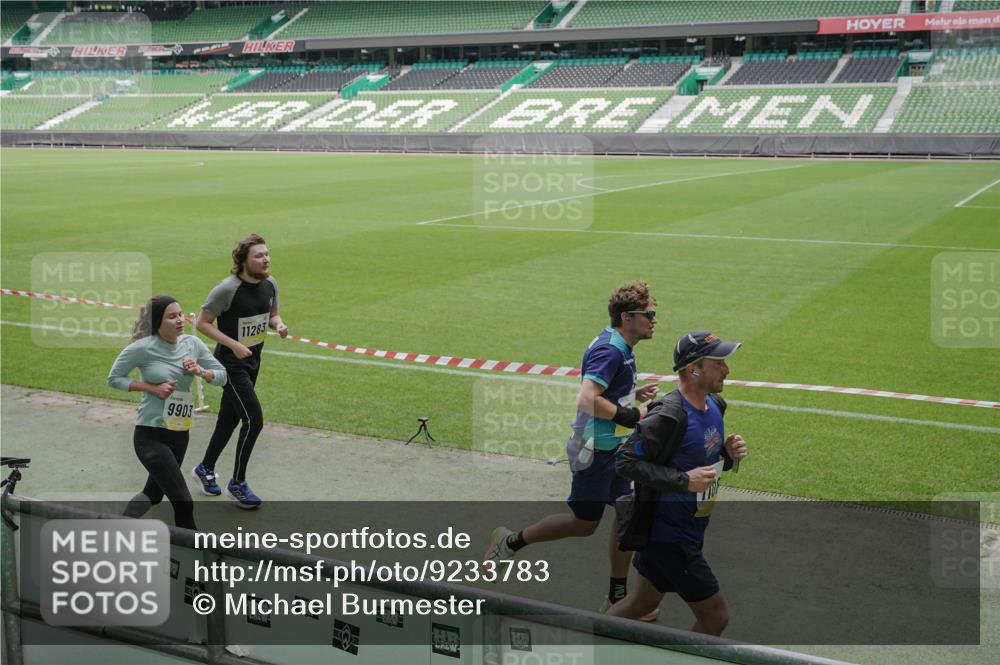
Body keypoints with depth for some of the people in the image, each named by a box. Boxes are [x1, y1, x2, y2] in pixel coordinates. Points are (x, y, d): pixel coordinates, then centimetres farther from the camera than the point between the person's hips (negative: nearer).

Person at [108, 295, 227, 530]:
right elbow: (114, 378, -4)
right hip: (151, 434, -6)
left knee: (154, 494, 22)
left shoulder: (192, 343, 1)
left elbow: (221, 376, 7)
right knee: (183, 501, -10)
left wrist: (200, 371, -14)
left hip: (179, 433, 6)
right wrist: (152, 388, -15)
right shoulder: (143, 348, -13)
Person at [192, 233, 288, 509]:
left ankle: (205, 468, 40)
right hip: (231, 364, -7)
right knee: (253, 419, -12)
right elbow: (202, 323, -15)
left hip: (252, 361, 7)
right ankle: (237, 483, 5)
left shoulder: (270, 284, 0)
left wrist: (279, 324, -8)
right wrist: (234, 344, -22)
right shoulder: (228, 289, -21)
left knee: (230, 419, 18)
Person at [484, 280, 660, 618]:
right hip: (595, 451, -10)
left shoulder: (620, 348, 11)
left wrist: (634, 395, 6)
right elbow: (587, 401, -32)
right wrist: (632, 415, -22)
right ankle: (511, 542, 20)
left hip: (614, 450, 10)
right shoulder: (609, 350, -22)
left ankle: (618, 598, 22)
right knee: (584, 522, 2)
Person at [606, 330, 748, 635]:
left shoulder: (715, 405, 4)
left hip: (689, 534, 9)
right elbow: (626, 461, -24)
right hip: (669, 538, -9)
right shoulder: (669, 416, -26)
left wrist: (728, 454, -5)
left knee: (643, 602, 23)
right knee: (715, 616, -1)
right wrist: (684, 481, -28)